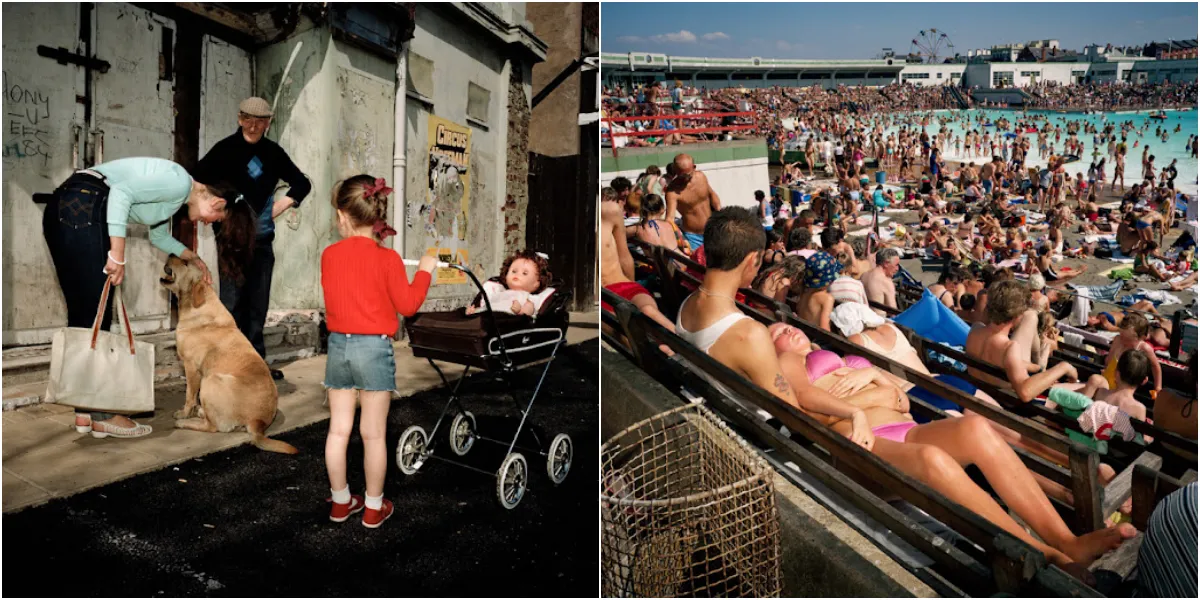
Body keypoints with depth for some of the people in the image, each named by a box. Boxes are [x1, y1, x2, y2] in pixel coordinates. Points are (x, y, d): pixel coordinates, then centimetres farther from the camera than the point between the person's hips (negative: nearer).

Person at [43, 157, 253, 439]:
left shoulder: (175, 194, 22)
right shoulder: (180, 182, -7)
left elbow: (160, 236, 39)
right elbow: (121, 192, -20)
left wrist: (195, 259, 43)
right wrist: (118, 255, -20)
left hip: (62, 211, 11)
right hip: (82, 209, -11)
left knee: (83, 314, 10)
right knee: (96, 315, -7)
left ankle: (83, 410, 15)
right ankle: (102, 415, -1)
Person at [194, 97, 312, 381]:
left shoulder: (273, 152, 9)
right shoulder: (225, 149, -3)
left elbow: (301, 183, 19)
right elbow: (198, 181, -8)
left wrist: (286, 201, 3)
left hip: (262, 237, 4)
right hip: (232, 236, -4)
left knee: (258, 304, 9)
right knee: (232, 300, -5)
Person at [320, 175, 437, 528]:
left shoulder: (329, 255, 2)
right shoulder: (387, 258, -10)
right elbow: (407, 305, -6)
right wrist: (424, 271, 4)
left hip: (338, 345, 4)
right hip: (373, 348, -4)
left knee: (338, 429, 13)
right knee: (373, 433, 6)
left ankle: (340, 502, 27)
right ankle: (374, 507, 18)